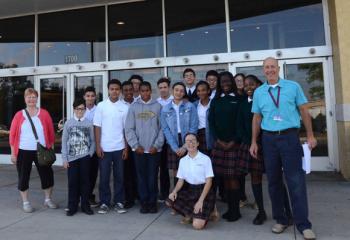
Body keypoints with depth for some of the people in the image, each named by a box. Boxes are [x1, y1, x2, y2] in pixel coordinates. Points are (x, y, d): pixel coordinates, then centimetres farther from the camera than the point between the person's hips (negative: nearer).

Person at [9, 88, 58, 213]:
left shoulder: (44, 113, 0)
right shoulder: (19, 115, 0)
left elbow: (51, 132, 3)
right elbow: (13, 135, 1)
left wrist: (51, 148, 3)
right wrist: (13, 153, -1)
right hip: (23, 152, 0)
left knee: (47, 175, 6)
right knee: (23, 177, 8)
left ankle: (48, 200, 25)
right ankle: (25, 203, 24)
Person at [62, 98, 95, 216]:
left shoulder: (89, 123, 2)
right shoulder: (68, 123, 3)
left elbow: (92, 141, 6)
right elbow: (64, 142, 3)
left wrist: (90, 154, -6)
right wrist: (64, 159, -1)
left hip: (85, 157, 0)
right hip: (72, 158, 0)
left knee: (85, 181, 5)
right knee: (72, 182, 5)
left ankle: (85, 205, 17)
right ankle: (72, 206, 16)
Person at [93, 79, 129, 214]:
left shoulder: (124, 107, 1)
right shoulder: (101, 106, 0)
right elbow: (97, 127, 0)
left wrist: (126, 148, -1)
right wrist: (98, 146, -5)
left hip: (119, 148, 1)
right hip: (104, 148, 0)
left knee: (119, 176, 8)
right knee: (104, 177, 6)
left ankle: (119, 202, 20)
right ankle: (104, 203, 19)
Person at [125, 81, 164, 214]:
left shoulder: (158, 106, 2)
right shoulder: (133, 107, 4)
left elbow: (162, 128, 0)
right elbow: (129, 129, 1)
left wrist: (157, 145, -8)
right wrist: (135, 145, -7)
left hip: (154, 149, -1)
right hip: (139, 149, 1)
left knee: (153, 177, 5)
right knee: (141, 177, 8)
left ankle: (152, 202, 19)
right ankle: (144, 202, 20)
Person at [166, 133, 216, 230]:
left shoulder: (205, 159, -10)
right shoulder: (182, 160, 4)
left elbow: (209, 181, -10)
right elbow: (181, 180, 8)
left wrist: (200, 201, -18)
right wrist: (175, 191, -14)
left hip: (204, 191, -5)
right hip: (189, 190, 5)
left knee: (197, 225, -19)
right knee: (169, 201, -17)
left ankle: (203, 215, 16)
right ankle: (190, 214, 6)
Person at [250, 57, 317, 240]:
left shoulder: (293, 86, 3)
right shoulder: (258, 92, 8)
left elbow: (304, 111, 4)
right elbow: (257, 118, 11)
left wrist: (310, 135, 0)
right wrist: (254, 142, 8)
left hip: (290, 137, -2)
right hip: (269, 139, 3)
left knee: (296, 181, -3)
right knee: (274, 181, 8)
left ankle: (303, 224, 8)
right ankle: (281, 220, 22)